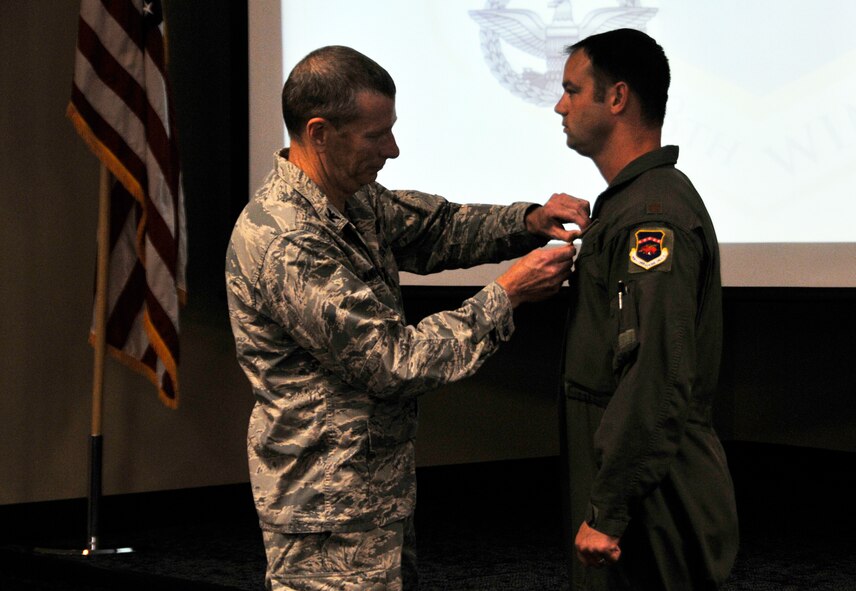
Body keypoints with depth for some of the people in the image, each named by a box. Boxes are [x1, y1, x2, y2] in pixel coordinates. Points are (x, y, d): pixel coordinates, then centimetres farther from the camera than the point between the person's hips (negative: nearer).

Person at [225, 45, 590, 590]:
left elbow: (434, 227, 18)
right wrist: (506, 295, -19)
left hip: (381, 486, 10)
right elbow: (395, 362, -25)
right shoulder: (285, 244, -26)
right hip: (332, 507, -10)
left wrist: (528, 222, -2)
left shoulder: (354, 197, 5)